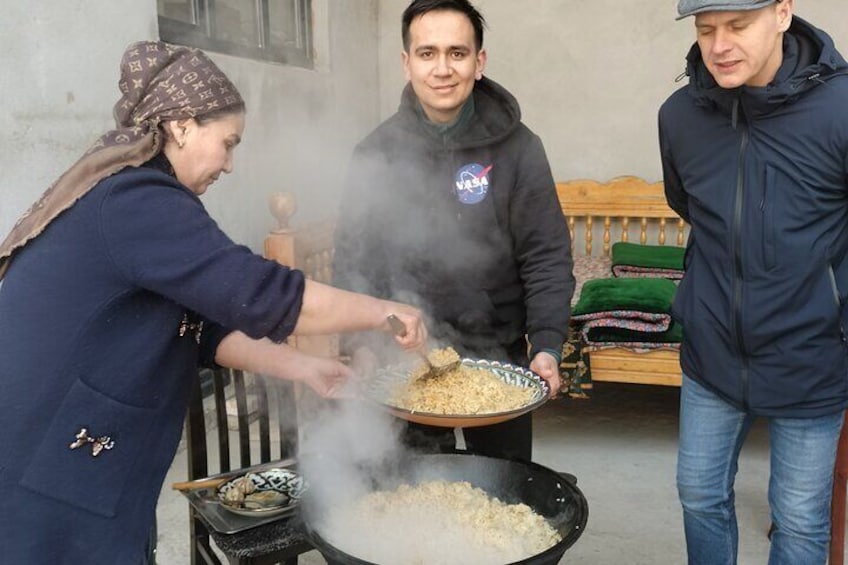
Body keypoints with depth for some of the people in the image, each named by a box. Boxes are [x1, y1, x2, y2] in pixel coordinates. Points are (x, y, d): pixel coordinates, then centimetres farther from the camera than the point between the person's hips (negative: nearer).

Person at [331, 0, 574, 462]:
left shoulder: (517, 148, -8)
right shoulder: (377, 152, -4)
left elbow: (546, 259, -7)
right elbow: (353, 260, -2)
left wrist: (546, 346, -18)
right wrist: (360, 344, -14)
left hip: (498, 355, 0)